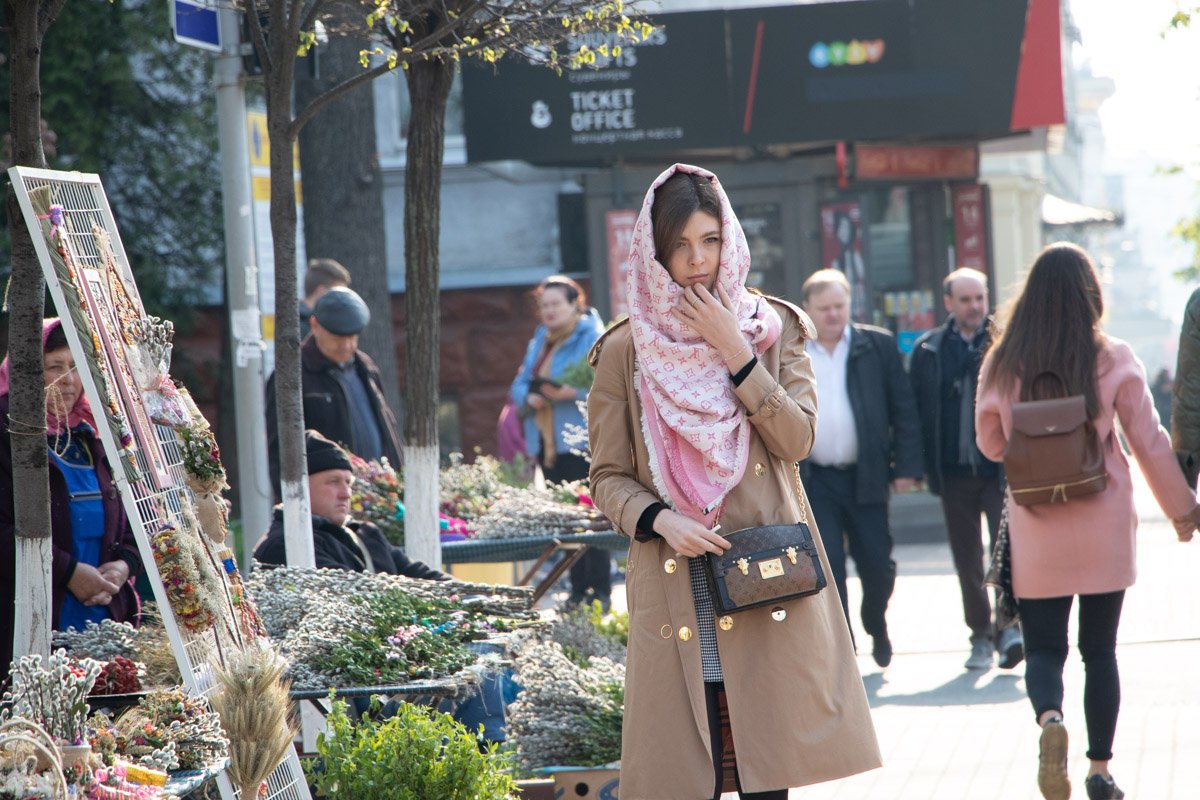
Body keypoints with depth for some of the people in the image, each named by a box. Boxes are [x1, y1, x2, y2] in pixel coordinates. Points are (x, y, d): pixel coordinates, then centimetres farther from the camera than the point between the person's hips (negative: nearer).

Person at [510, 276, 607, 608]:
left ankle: (601, 591, -8)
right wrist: (530, 398, -6)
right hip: (547, 442, 8)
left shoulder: (592, 338, -5)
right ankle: (578, 589, 12)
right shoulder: (539, 341, 19)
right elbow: (519, 384, 16)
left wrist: (573, 392, -26)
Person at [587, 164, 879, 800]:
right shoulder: (627, 352, 5)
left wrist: (735, 353, -10)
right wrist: (660, 519, -12)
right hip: (676, 586, 0)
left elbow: (796, 440, -4)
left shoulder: (774, 330, 9)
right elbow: (607, 477, 6)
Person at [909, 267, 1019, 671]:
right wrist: (926, 467, 0)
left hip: (1001, 469, -2)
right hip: (955, 472, 2)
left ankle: (1008, 626, -4)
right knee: (967, 560, 7)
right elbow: (917, 409, 6)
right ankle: (981, 635, 17)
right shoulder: (928, 350, 5)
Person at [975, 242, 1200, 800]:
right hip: (1105, 527, 0)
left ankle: (1049, 719, -22)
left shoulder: (1001, 363, -5)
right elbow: (1149, 442, -3)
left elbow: (991, 443, 8)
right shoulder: (1113, 361, -8)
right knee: (1100, 649, 12)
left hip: (1036, 533, 0)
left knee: (1043, 647, 8)